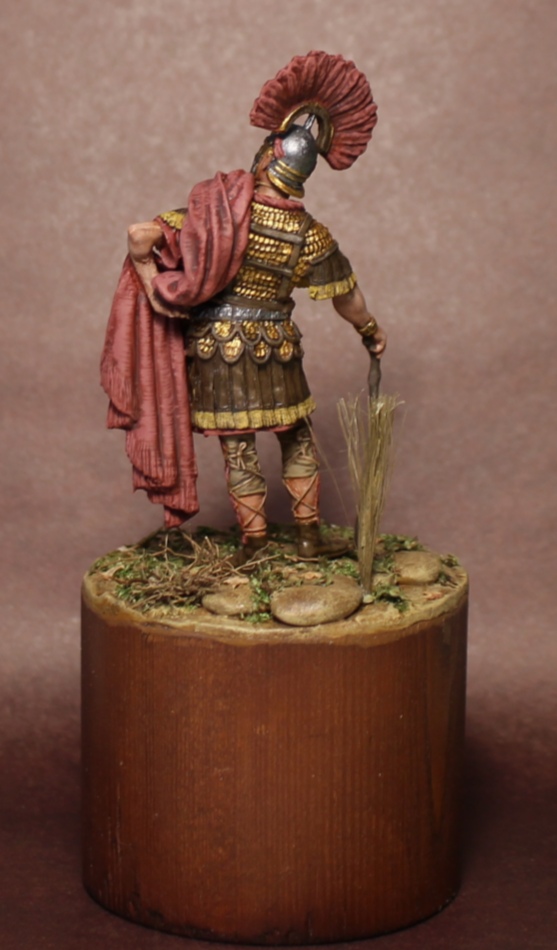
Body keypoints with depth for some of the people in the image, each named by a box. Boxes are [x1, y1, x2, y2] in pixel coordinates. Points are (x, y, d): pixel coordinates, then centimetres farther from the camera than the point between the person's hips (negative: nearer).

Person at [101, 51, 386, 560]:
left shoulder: (217, 206, -12)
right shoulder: (309, 236, -11)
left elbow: (141, 237, -17)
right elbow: (346, 297, 1)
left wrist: (156, 290, -5)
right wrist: (371, 331, 18)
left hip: (213, 346, 0)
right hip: (271, 348, 0)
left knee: (237, 447, 9)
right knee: (297, 437, 18)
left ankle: (255, 542, 17)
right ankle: (310, 534, 23)